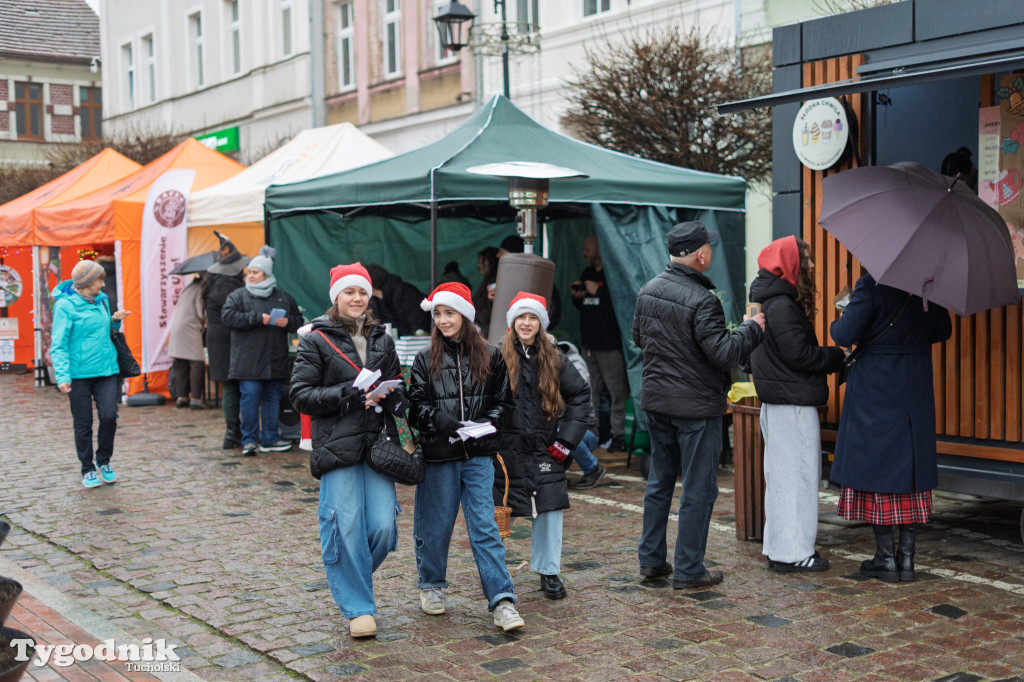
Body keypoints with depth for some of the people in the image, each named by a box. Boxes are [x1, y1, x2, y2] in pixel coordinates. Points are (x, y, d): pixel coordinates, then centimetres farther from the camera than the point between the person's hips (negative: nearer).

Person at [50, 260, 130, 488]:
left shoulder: (102, 300, 9)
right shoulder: (66, 305, -9)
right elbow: (58, 344, -11)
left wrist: (115, 321, 2)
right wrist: (62, 375, -19)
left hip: (106, 370, 4)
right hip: (79, 373, -4)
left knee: (109, 416, -6)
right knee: (83, 424, 4)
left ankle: (103, 461, 16)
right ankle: (88, 469, 20)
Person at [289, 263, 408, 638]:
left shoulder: (382, 340, 16)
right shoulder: (317, 340, 2)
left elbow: (397, 385, 23)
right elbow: (300, 394, -4)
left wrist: (393, 396, -2)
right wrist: (350, 396, -15)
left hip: (377, 443, 4)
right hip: (337, 446, -4)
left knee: (384, 526, -4)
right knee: (347, 526, -7)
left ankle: (349, 578, 25)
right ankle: (358, 607, 8)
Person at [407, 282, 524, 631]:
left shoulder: (490, 357, 6)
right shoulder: (425, 360, 5)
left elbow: (503, 400, 10)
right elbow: (417, 405, 1)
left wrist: (488, 422, -9)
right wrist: (443, 424, -16)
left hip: (479, 455, 0)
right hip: (438, 456, 1)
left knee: (484, 525, -5)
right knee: (435, 524, 9)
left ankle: (502, 601, -6)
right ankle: (432, 586, 31)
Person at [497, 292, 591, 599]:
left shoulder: (553, 359, 6)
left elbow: (581, 394, 12)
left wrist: (567, 437, 4)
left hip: (544, 450, 2)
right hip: (505, 449, -2)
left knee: (549, 509, 0)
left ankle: (549, 573, 14)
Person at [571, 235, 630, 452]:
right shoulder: (586, 274, 18)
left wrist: (598, 291, -16)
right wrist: (577, 297, 4)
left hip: (610, 344, -8)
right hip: (589, 342, 8)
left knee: (617, 391, -6)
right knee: (592, 390, 12)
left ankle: (619, 434, -1)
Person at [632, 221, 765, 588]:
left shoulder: (648, 291, 4)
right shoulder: (702, 301, -21)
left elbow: (638, 337, 17)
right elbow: (724, 354, -23)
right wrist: (751, 327, -9)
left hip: (655, 400, 8)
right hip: (696, 406, -8)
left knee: (660, 481, 18)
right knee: (699, 489, 3)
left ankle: (651, 559, 25)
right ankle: (688, 570, 10)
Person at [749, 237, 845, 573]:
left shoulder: (776, 303, 15)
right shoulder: (782, 307, -17)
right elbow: (799, 355, -19)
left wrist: (831, 357, 12)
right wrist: (838, 356, -7)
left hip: (779, 402, 10)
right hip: (792, 405, -10)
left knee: (782, 474, 15)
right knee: (795, 474, -4)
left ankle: (779, 546, 24)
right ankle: (792, 552, 2)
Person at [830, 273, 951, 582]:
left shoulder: (871, 285, -16)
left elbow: (845, 335, -17)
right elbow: (943, 331, 11)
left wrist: (835, 325, 6)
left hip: (874, 391, -5)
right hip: (917, 390, 5)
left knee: (876, 464, 4)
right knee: (912, 464, 11)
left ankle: (886, 557, 7)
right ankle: (907, 557, 14)